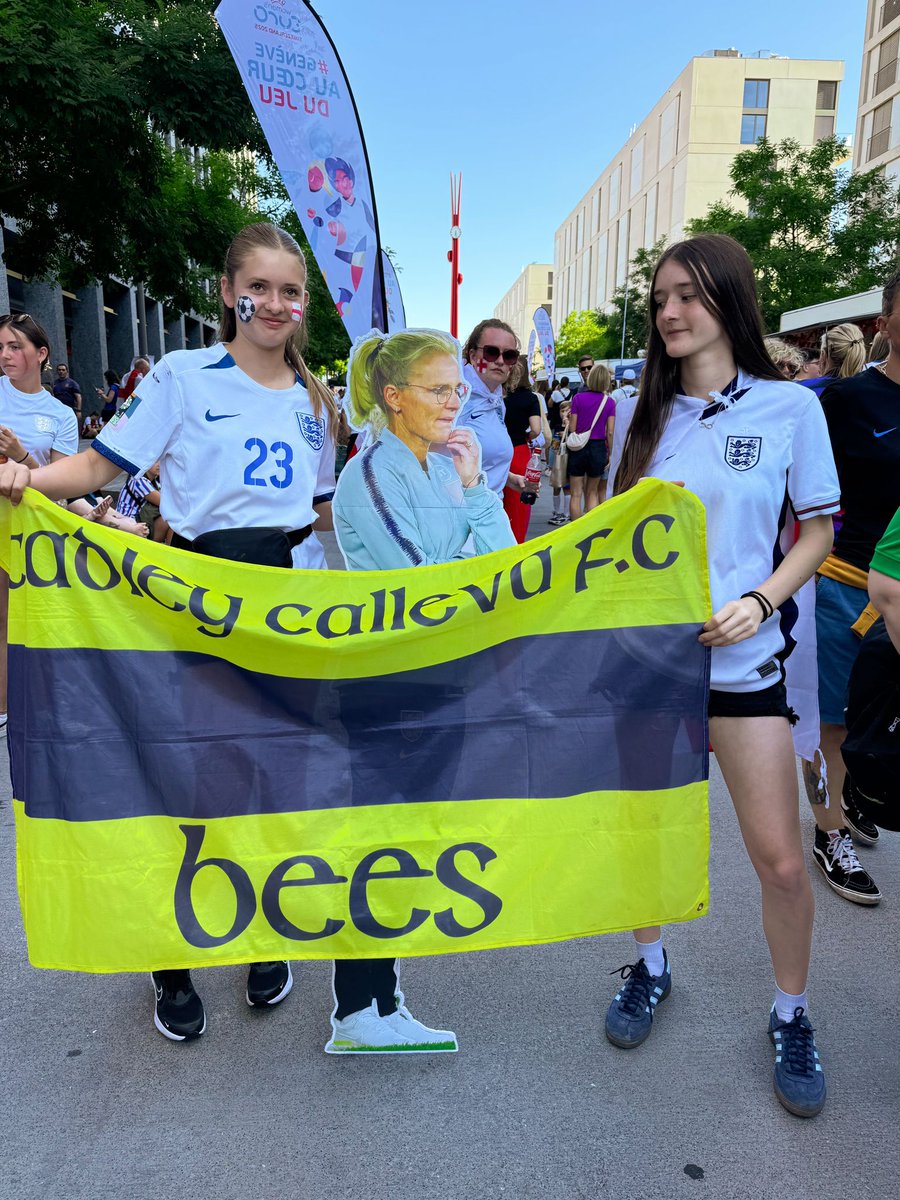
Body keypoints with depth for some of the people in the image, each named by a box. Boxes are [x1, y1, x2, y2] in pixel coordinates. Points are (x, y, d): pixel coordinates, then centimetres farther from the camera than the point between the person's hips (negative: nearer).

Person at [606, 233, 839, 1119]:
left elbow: (817, 531, 2)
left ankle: (791, 1014, 29)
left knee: (780, 859, 2)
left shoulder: (790, 407, -2)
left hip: (742, 658, -2)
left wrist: (761, 600, -13)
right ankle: (650, 966, 39)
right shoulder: (642, 413, 6)